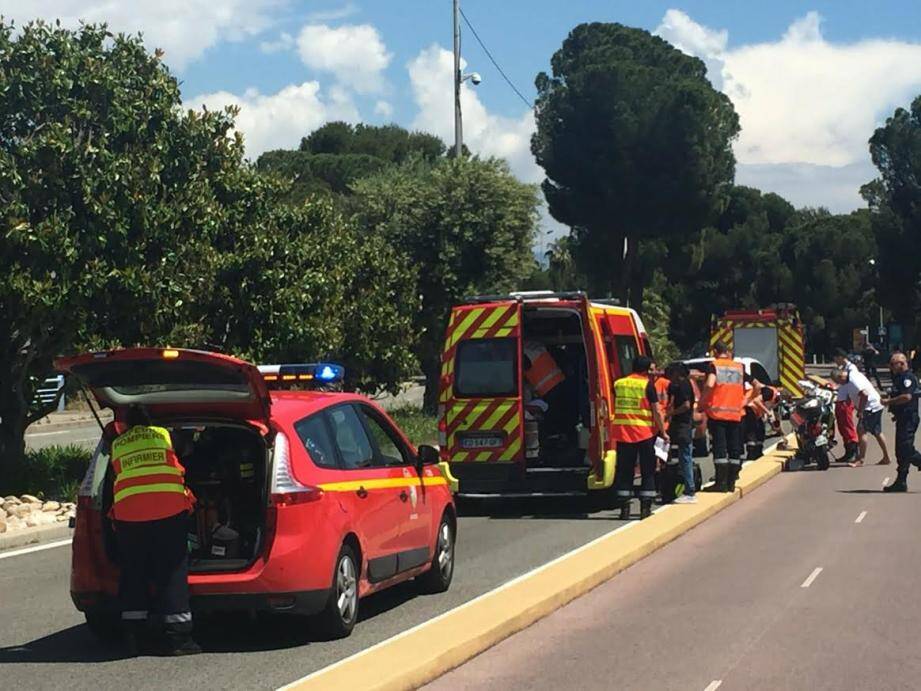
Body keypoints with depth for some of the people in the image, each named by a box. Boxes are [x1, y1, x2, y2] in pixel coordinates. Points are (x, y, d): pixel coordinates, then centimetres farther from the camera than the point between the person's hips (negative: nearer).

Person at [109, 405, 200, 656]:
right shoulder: (164, 435, 15)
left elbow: (118, 474, 21)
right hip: (169, 506, -2)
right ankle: (176, 636, -3)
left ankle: (134, 634, 10)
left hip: (127, 508, 2)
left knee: (133, 572, 11)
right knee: (172, 571, 1)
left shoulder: (116, 445, 18)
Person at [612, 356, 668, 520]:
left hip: (622, 432, 3)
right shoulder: (647, 384, -4)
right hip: (644, 432, -3)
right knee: (648, 471, 6)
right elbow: (656, 411, -5)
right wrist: (663, 432, 2)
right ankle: (645, 508, 2)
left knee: (624, 470, 8)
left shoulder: (618, 384, 8)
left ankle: (624, 508, 5)